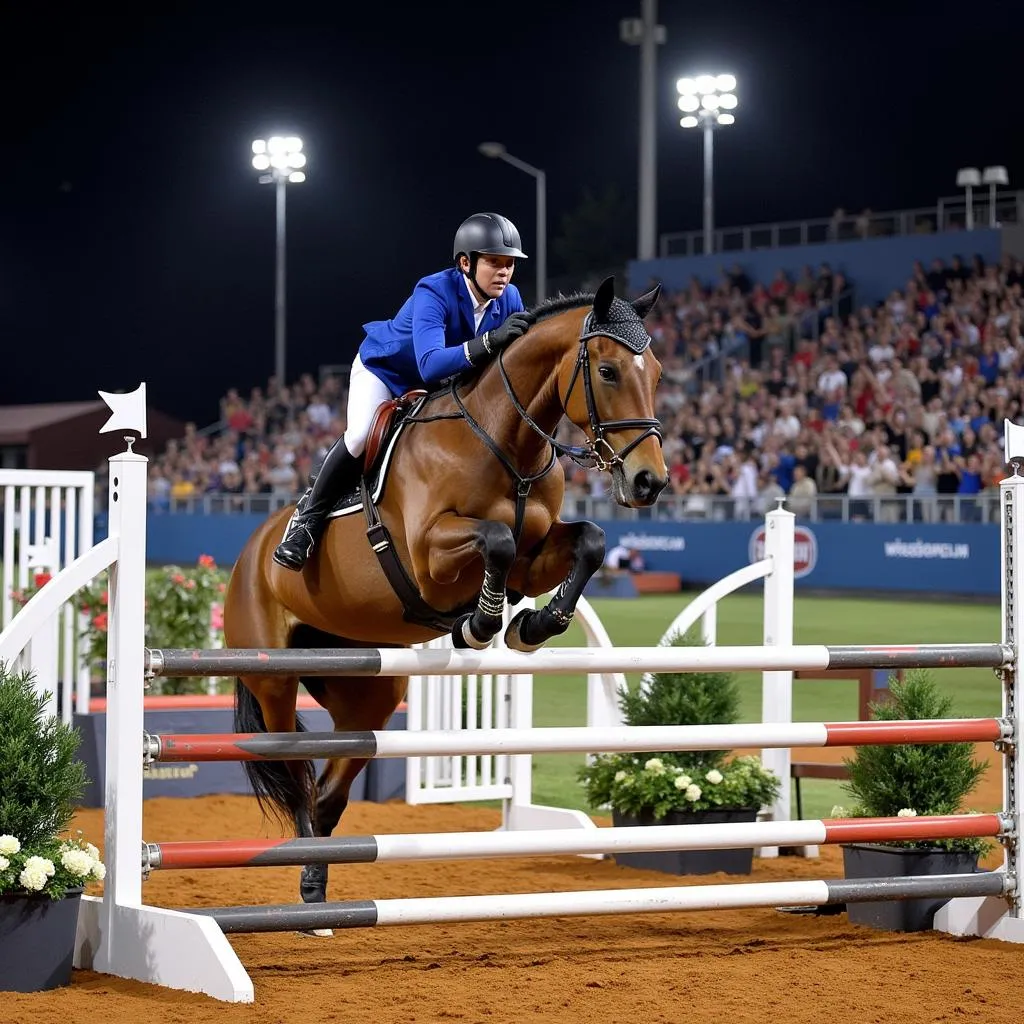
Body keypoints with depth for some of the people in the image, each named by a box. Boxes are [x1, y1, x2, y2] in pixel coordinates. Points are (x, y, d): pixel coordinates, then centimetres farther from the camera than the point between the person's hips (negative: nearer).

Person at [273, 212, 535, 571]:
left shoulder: (509, 299, -20)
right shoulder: (434, 294, -37)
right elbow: (430, 365, -52)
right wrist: (490, 341, -64)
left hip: (441, 385, 6)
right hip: (385, 368, -6)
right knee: (362, 436, -29)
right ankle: (310, 515, -9)